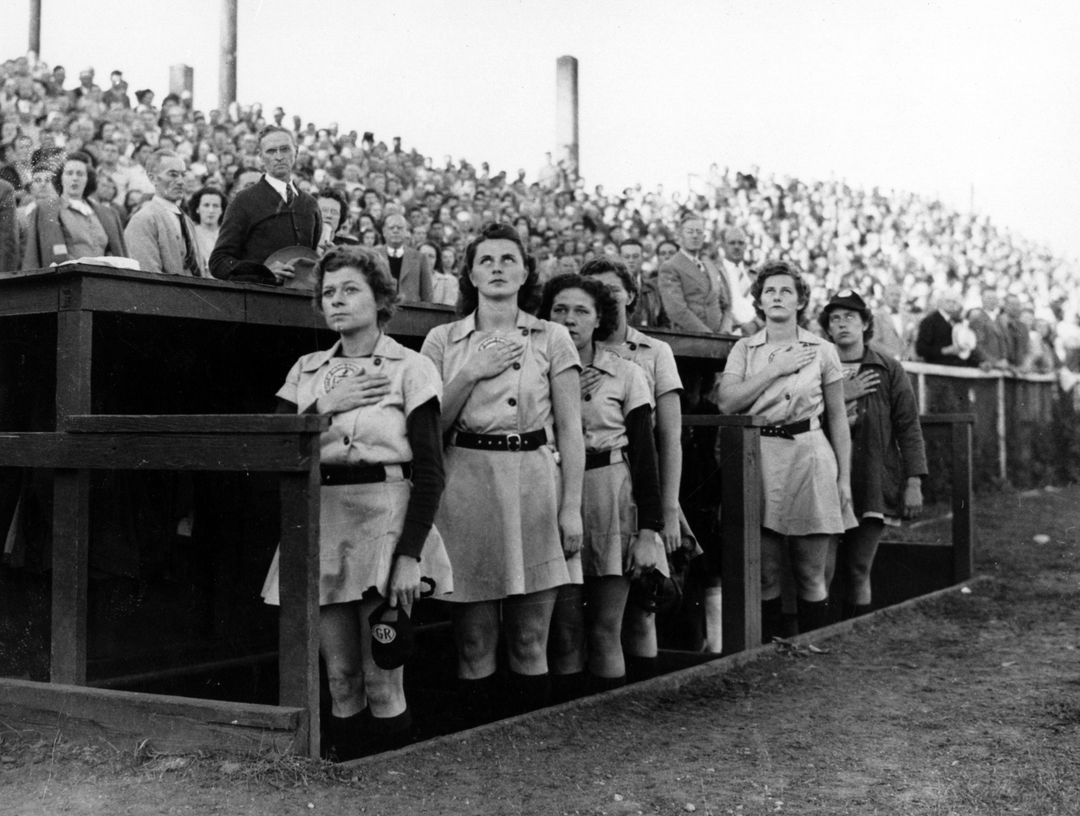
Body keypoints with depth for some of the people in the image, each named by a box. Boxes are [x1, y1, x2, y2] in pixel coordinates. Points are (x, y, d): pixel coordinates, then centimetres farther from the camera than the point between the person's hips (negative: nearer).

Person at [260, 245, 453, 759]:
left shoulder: (410, 369, 0)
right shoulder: (307, 370, 13)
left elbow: (430, 470, -6)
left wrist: (411, 553, -14)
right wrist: (324, 408, -8)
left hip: (384, 519, -4)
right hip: (321, 522, 4)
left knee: (382, 681, -1)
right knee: (339, 677, 6)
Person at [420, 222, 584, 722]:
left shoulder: (551, 339, 7)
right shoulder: (443, 340, 9)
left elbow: (570, 429, 4)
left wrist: (571, 508, -2)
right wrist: (473, 372, -6)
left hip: (533, 484, 0)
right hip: (466, 482, 0)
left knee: (530, 642, 4)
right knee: (473, 641, 4)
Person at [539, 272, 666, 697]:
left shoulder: (626, 374, 1)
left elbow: (644, 454, -1)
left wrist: (649, 529, -7)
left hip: (612, 497, -1)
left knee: (607, 625, 1)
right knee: (564, 624, 2)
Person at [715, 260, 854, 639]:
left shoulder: (822, 350, 7)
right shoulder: (744, 349, 9)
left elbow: (837, 419, 9)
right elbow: (726, 402, -7)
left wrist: (844, 478, 5)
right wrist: (775, 369, -8)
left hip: (809, 455, -1)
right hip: (759, 456, 1)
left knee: (811, 575, 3)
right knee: (765, 574, 3)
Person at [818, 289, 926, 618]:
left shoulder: (889, 369, 7)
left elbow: (908, 428, 4)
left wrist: (914, 481, -3)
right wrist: (837, 398, -12)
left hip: (874, 487, 1)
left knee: (859, 572, 4)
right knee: (821, 571, -8)